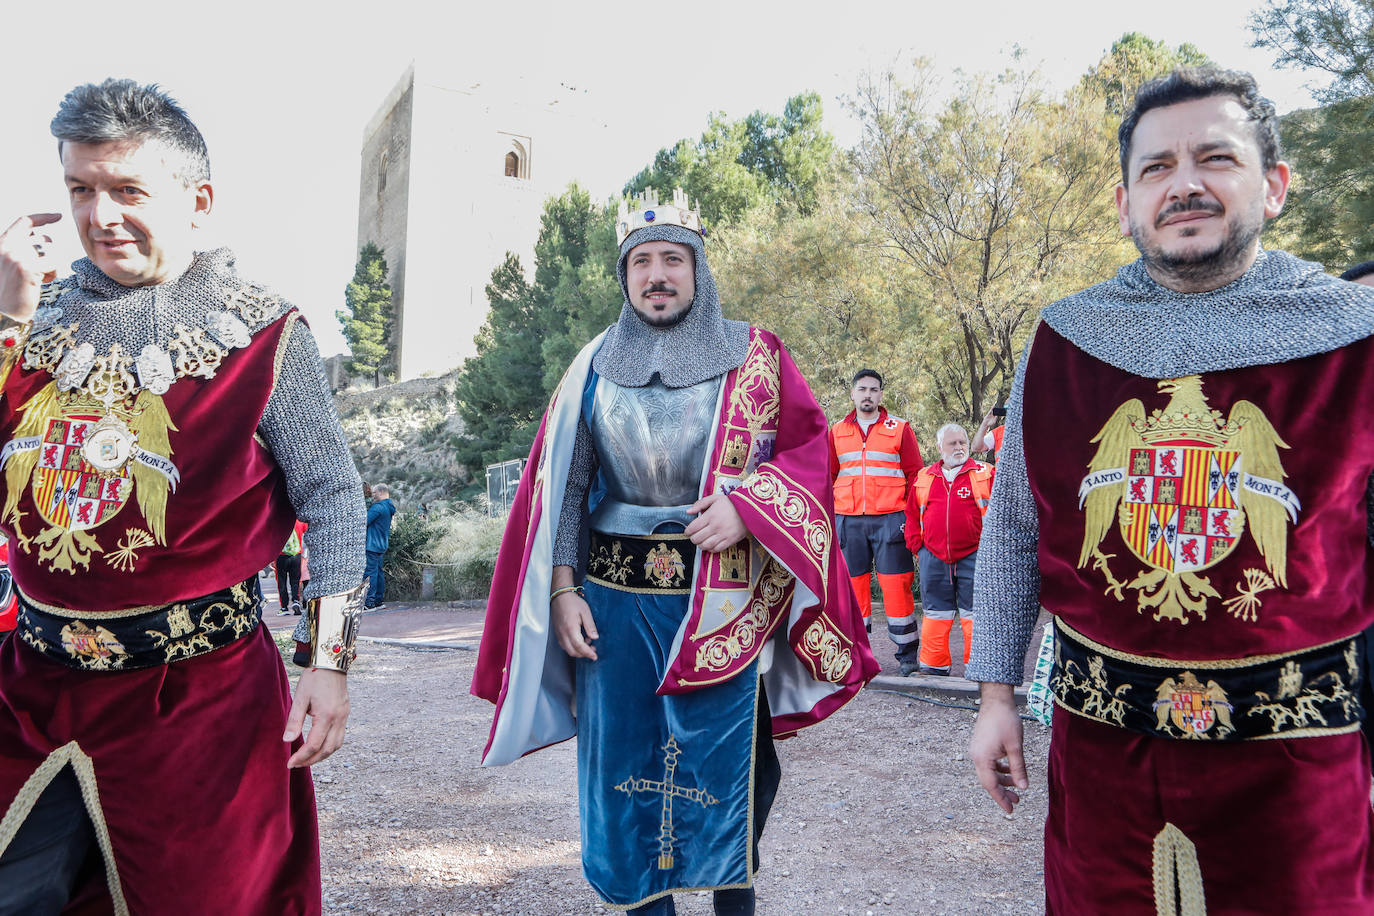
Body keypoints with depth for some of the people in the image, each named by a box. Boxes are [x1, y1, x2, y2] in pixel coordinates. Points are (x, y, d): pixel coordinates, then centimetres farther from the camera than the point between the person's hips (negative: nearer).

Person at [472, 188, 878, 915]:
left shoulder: (753, 356, 3)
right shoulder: (596, 366, 9)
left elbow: (810, 450, 1)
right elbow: (560, 485, 8)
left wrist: (746, 505, -16)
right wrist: (563, 587, 0)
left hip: (721, 599, -2)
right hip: (615, 595, 2)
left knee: (725, 763, 4)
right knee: (624, 760, 8)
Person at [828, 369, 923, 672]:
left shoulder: (900, 429, 6)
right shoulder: (837, 432, 14)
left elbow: (914, 475, 5)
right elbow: (826, 477, 17)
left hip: (889, 519, -2)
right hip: (847, 520, 3)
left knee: (896, 584, -3)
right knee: (852, 584, 4)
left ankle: (907, 653, 7)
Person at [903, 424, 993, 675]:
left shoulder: (984, 474, 2)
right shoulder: (924, 478, 10)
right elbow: (912, 515, 15)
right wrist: (917, 546, 7)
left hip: (972, 556, -2)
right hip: (933, 557, 3)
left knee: (974, 612, 1)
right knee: (935, 612, 8)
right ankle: (934, 665, 18)